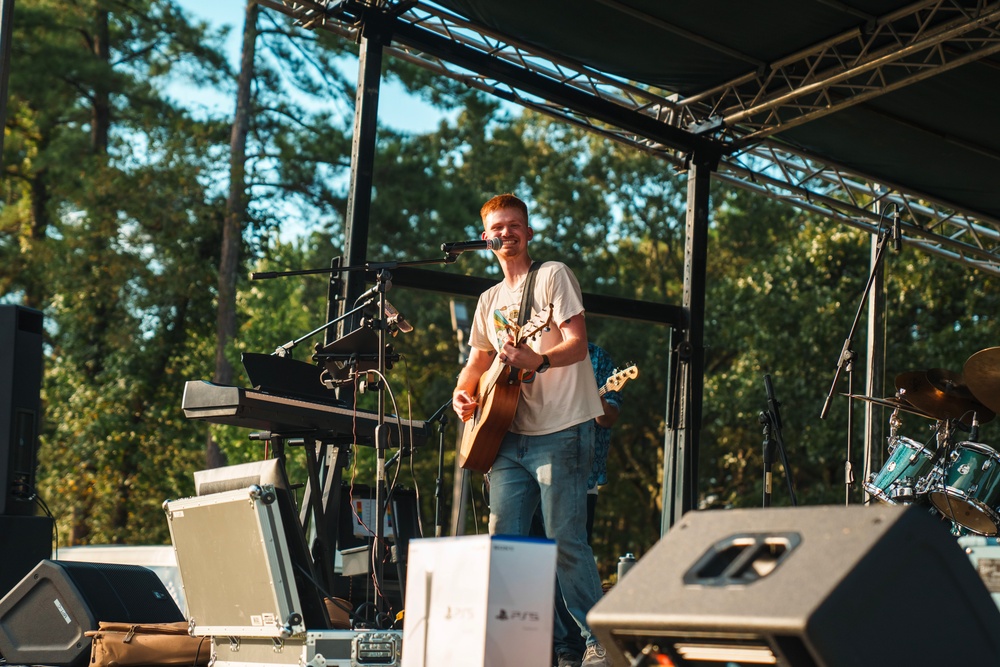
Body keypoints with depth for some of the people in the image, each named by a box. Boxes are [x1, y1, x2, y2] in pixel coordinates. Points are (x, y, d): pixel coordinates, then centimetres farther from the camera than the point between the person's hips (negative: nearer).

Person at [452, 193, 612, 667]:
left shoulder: (553, 276, -1)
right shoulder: (490, 300, 19)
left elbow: (577, 344, -11)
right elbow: (478, 360, 27)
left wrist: (536, 361, -30)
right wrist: (463, 392, 5)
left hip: (561, 431, -7)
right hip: (509, 435, 7)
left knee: (565, 541, -11)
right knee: (502, 540, 4)